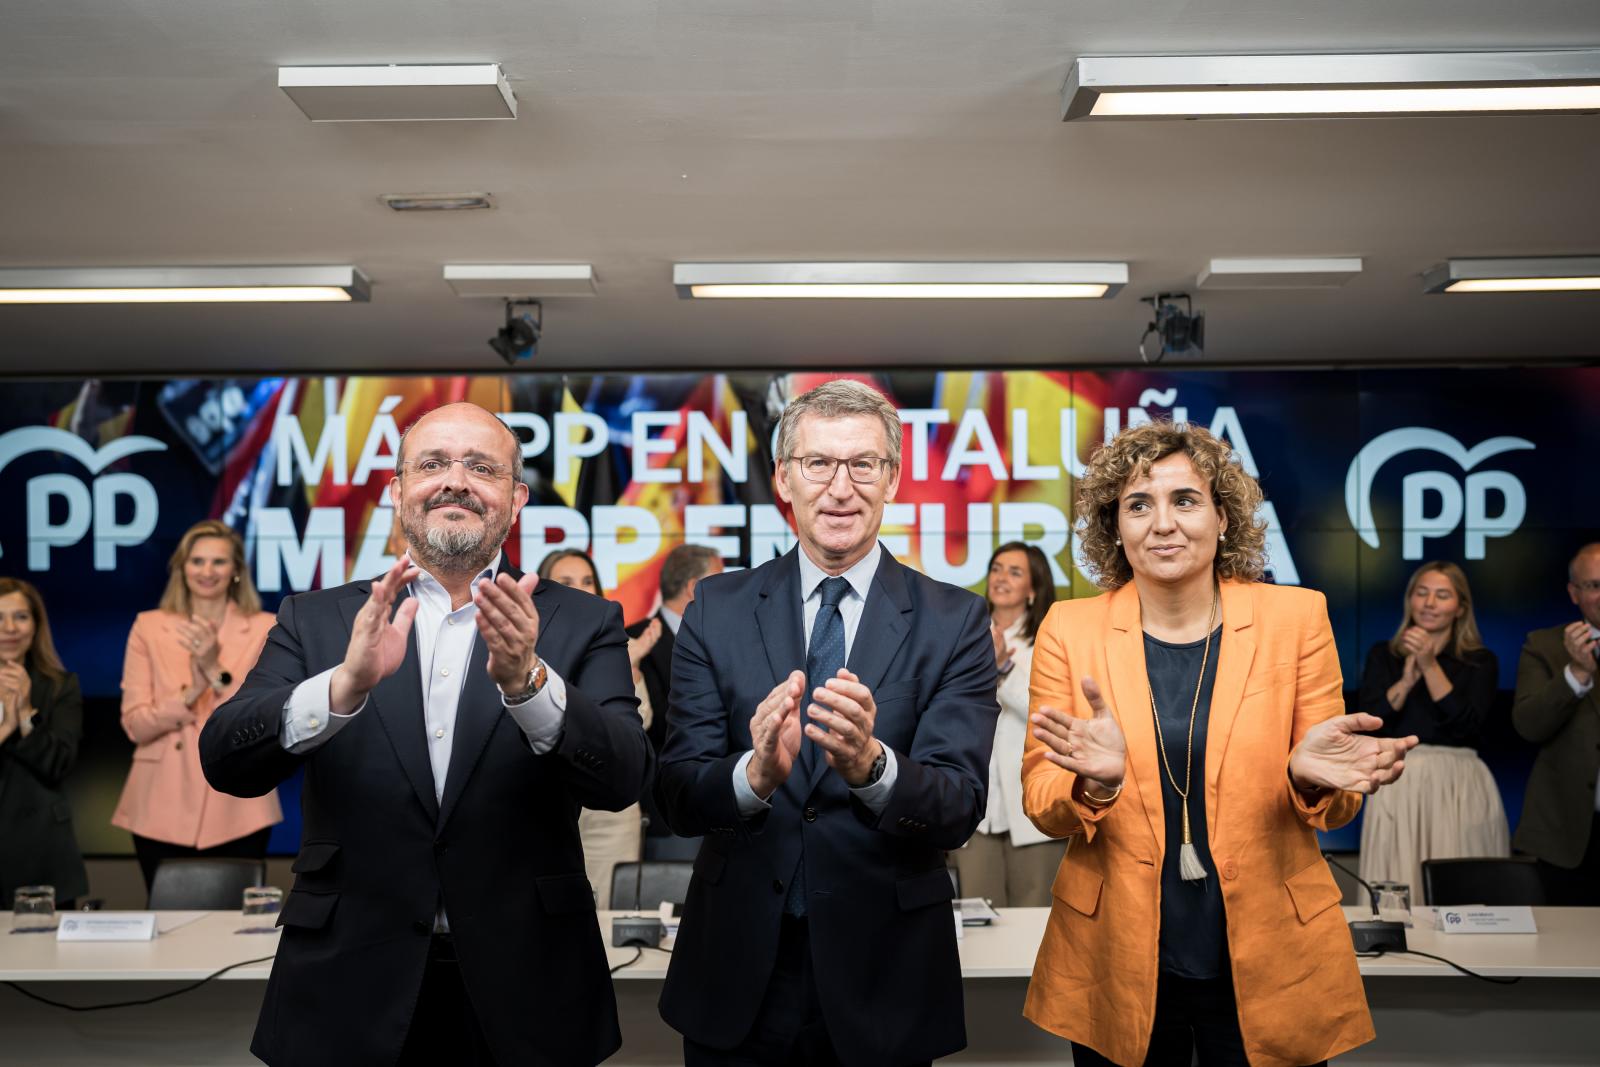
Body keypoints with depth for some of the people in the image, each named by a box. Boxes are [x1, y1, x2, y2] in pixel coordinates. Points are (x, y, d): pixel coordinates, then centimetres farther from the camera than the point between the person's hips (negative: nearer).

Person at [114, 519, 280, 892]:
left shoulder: (265, 629, 2)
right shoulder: (149, 627, 4)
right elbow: (135, 725, -2)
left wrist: (215, 669, -18)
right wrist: (191, 692, -18)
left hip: (238, 809, -1)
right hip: (162, 809, 1)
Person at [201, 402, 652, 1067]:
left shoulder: (582, 625, -1)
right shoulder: (314, 621, 2)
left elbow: (623, 780, -13)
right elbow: (226, 763, -9)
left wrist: (526, 679, -30)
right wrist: (347, 683, -27)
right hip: (351, 991, 0)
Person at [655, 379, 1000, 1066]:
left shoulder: (954, 623, -6)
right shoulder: (717, 610, -2)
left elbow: (959, 810, -14)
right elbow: (677, 797, -9)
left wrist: (870, 763, -33)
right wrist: (756, 774, -30)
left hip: (883, 984, -1)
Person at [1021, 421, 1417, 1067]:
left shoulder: (1296, 617, -3)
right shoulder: (1070, 629, -3)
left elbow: (1332, 806, 0)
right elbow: (1040, 804, -4)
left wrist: (1309, 776, -22)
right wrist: (1094, 781, -25)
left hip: (1270, 959, 0)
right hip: (1117, 962, 0)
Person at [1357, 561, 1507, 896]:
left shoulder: (1480, 661, 5)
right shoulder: (1382, 655, 9)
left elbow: (1467, 726, -9)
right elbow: (1367, 721, -2)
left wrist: (1430, 666, -12)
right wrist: (1407, 679, -13)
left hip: (1459, 787, -1)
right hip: (1400, 786, 1)